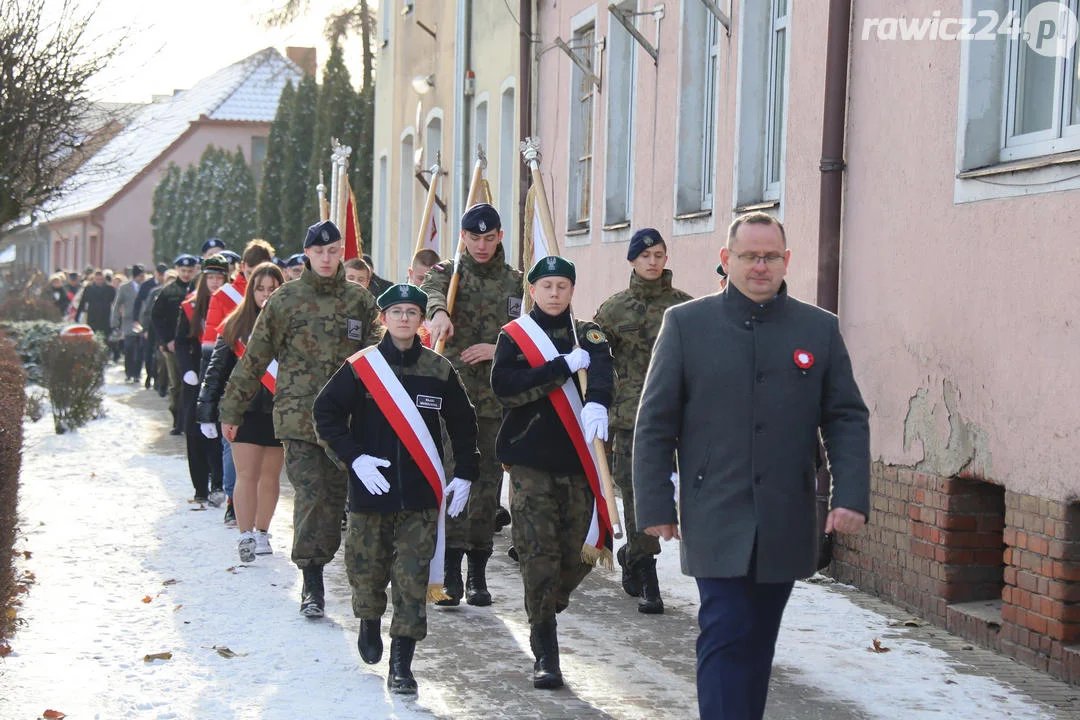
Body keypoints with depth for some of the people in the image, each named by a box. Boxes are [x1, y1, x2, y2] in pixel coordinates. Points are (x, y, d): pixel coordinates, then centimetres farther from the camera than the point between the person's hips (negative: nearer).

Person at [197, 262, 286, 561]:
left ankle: (261, 533, 21)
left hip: (280, 410, 1)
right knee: (246, 475, -7)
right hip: (245, 409, -1)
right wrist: (207, 411, 4)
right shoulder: (235, 325, 4)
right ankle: (246, 535, -9)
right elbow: (217, 369, 6)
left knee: (270, 476, 9)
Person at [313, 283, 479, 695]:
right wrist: (353, 457, -10)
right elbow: (325, 413, -1)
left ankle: (401, 665, 2)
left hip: (421, 495, 1)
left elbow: (463, 425, 13)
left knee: (413, 579, -4)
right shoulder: (360, 367, -1)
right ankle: (369, 622, 41)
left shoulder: (440, 371, 5)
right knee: (367, 568, 9)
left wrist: (464, 474, 8)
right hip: (370, 491, 0)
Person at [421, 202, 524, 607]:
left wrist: (499, 349, -10)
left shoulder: (516, 283, 13)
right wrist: (438, 311, -42)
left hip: (497, 397, 2)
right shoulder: (448, 272, 6)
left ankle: (478, 574, 13)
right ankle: (451, 573, -5)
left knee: (488, 482, 5)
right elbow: (432, 290, -18)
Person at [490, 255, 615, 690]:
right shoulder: (514, 336, 5)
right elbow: (504, 386, -13)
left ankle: (543, 613, 32)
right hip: (531, 462, -2)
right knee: (539, 555, -8)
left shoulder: (588, 336, 10)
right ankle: (545, 654, 0)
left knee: (580, 554, 3)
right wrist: (565, 367, -16)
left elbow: (602, 372, -12)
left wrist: (597, 403, -35)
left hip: (578, 463, 3)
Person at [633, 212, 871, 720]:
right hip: (716, 521, -3)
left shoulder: (820, 329, 7)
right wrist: (654, 506, -3)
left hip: (786, 524, 3)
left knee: (757, 644, 12)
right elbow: (654, 424, 2)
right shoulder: (686, 324, 2)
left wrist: (852, 497, -6)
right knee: (725, 637, -9)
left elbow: (848, 420, 7)